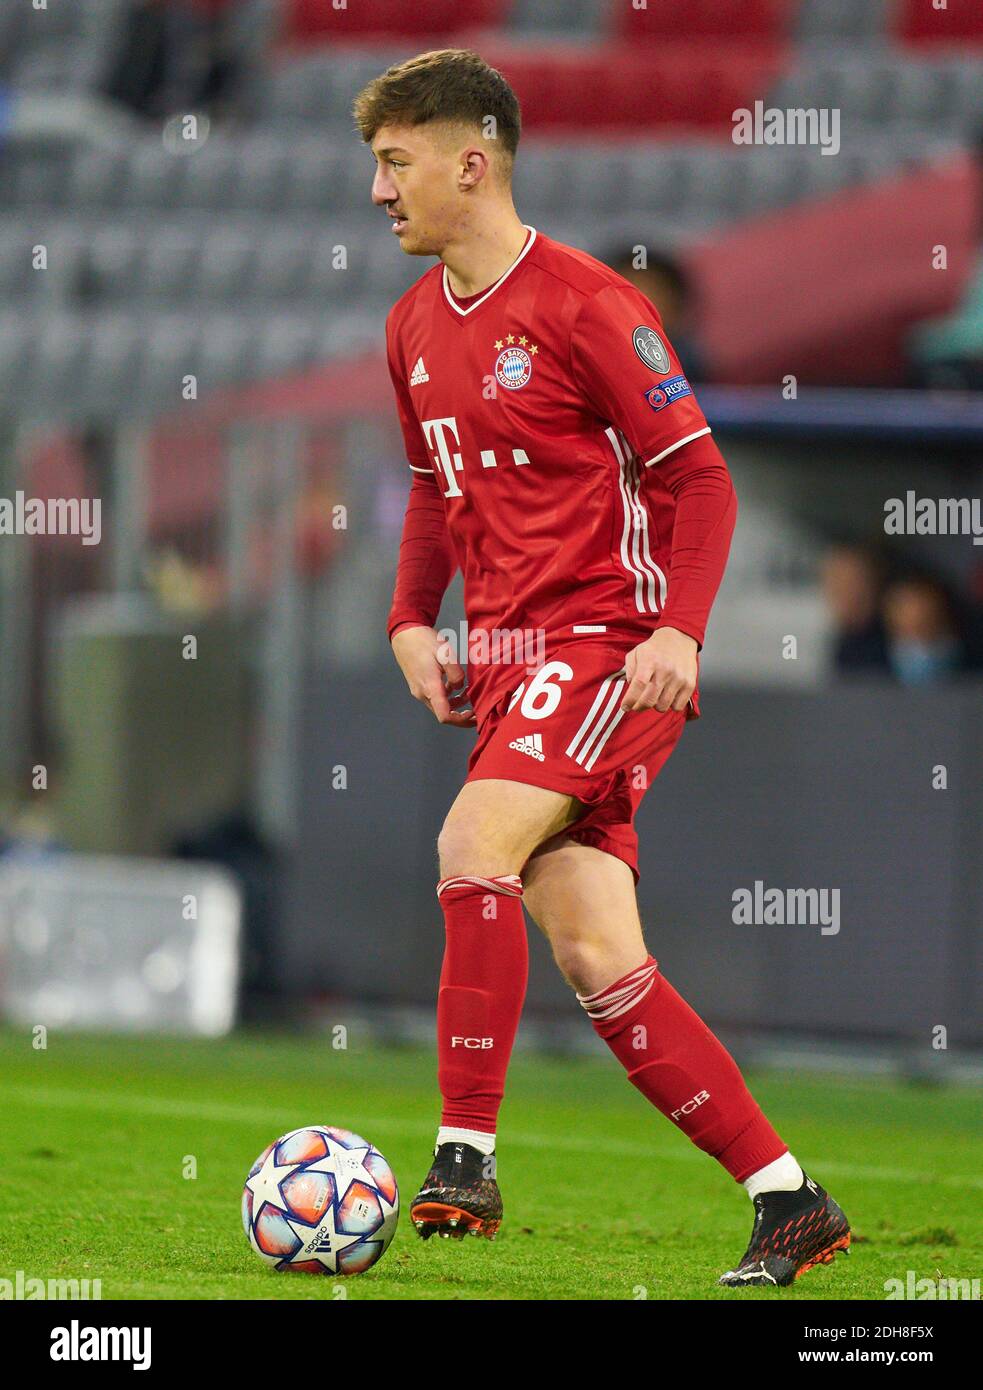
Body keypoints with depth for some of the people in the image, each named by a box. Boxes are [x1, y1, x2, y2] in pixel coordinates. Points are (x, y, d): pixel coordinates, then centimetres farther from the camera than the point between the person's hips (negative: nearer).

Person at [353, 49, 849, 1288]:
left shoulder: (582, 304, -10)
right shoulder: (414, 328, 14)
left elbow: (698, 476, -10)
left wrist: (679, 628, -21)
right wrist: (412, 623, 12)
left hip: (606, 646, -8)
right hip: (506, 663, 8)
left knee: (474, 848, -26)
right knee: (597, 963, 1)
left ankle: (465, 1157, -20)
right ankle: (789, 1203, 6)